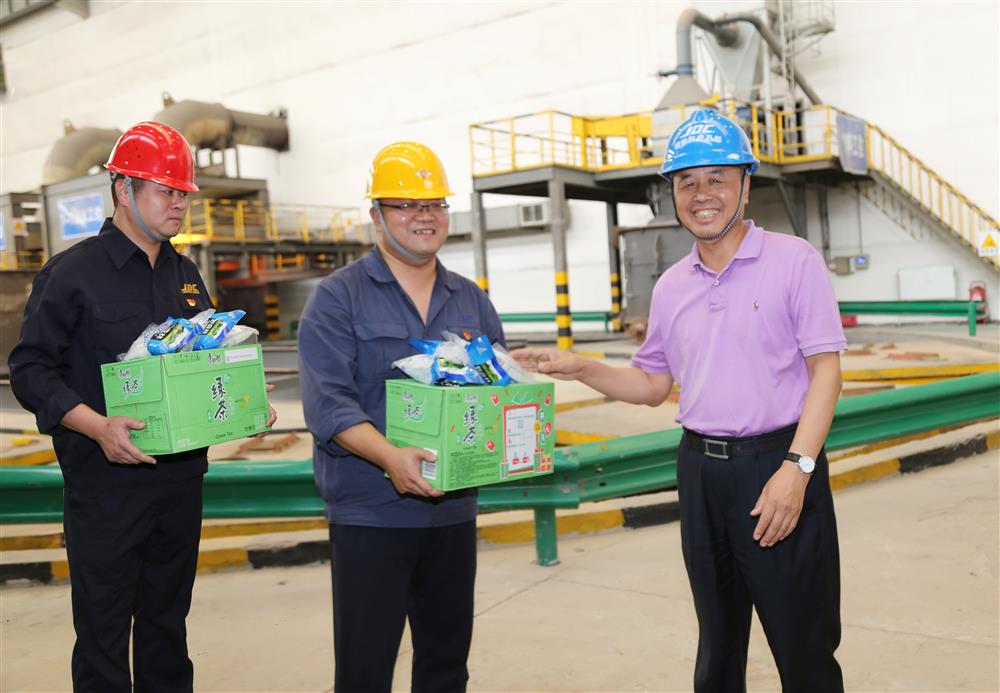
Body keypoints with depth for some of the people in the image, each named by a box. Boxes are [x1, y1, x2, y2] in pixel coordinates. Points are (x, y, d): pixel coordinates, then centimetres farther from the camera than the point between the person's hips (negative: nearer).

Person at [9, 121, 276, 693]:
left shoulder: (186, 276, 11)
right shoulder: (74, 272, -7)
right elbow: (31, 369, -10)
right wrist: (97, 426, -24)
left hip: (182, 475, 6)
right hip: (106, 479, -5)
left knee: (168, 622, 18)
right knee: (104, 631, 6)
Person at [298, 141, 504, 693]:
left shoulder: (471, 300, 11)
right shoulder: (338, 298, -5)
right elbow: (327, 400, -15)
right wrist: (389, 456, -30)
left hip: (454, 511, 5)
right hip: (370, 516, -4)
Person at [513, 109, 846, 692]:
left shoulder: (793, 260, -5)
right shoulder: (671, 288, 10)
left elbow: (825, 369, -8)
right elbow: (654, 384, 18)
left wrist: (796, 468, -18)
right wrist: (578, 368, 4)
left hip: (778, 464, -5)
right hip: (701, 470, 5)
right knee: (718, 644, 18)